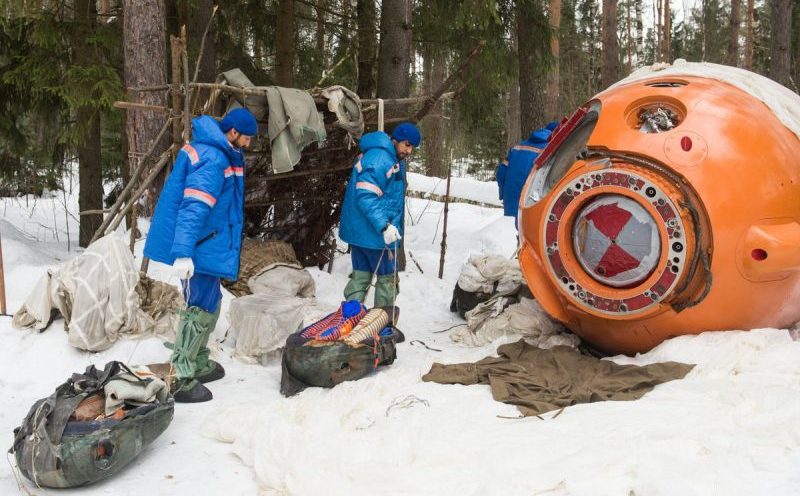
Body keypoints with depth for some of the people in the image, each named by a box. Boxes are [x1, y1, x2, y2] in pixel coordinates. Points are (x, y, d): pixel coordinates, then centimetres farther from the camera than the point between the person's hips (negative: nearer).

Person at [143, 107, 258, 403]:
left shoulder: (218, 153, 13)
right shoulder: (213, 160, -20)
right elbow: (194, 207, -30)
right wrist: (182, 252, -36)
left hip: (206, 244, 10)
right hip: (198, 248, -10)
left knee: (208, 304, 20)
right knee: (201, 308, -5)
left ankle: (199, 364, 34)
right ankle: (181, 380, 1)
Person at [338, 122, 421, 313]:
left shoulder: (394, 159, 13)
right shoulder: (379, 158, -20)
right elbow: (365, 196, -27)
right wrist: (384, 226, -32)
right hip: (375, 232, -9)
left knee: (361, 275, 13)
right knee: (387, 277, 6)